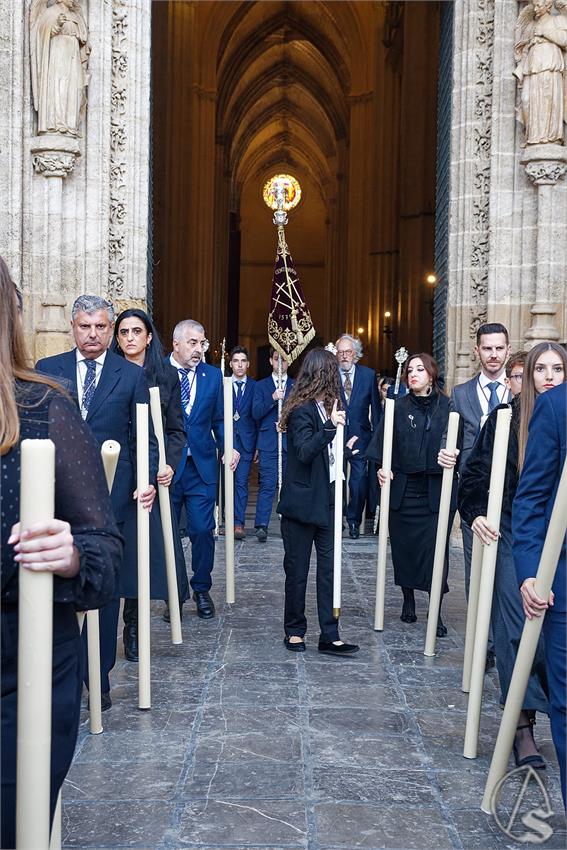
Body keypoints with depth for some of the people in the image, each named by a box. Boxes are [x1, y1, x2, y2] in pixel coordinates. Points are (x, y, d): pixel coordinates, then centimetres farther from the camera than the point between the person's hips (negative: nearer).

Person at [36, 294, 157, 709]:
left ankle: (99, 675, 19)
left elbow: (145, 436, 3)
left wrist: (148, 480, -11)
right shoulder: (47, 370, 7)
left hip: (112, 496, -1)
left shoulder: (133, 375, 4)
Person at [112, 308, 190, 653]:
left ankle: (133, 625, 12)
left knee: (154, 543, -2)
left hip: (153, 472, 1)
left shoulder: (167, 375, 7)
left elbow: (177, 430, 7)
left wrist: (170, 464, -8)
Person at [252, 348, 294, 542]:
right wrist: (273, 398, -16)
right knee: (267, 486, -8)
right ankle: (261, 526, -9)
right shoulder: (261, 386, 9)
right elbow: (256, 413, -4)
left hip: (291, 444, 2)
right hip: (269, 443, -1)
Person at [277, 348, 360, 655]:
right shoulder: (302, 410, -13)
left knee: (329, 568, 5)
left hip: (325, 500, 8)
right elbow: (304, 451, -25)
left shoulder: (323, 407, 11)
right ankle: (294, 630, 20)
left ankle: (329, 636, 9)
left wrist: (345, 448, 29)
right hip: (302, 502, -8)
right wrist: (330, 426, -31)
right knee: (297, 570, 6)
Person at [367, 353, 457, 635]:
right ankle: (408, 601, 28)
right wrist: (382, 468, -13)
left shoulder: (447, 406, -1)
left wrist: (454, 458, -22)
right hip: (403, 490, 2)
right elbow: (382, 443, 2)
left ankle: (436, 612, 7)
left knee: (436, 548, -3)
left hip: (437, 492, -2)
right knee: (404, 546, 10)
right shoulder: (399, 407, 3)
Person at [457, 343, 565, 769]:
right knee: (517, 629, -3)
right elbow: (475, 470, 5)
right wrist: (475, 514, -7)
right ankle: (523, 724, 5)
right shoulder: (506, 417, 0)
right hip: (513, 535, -1)